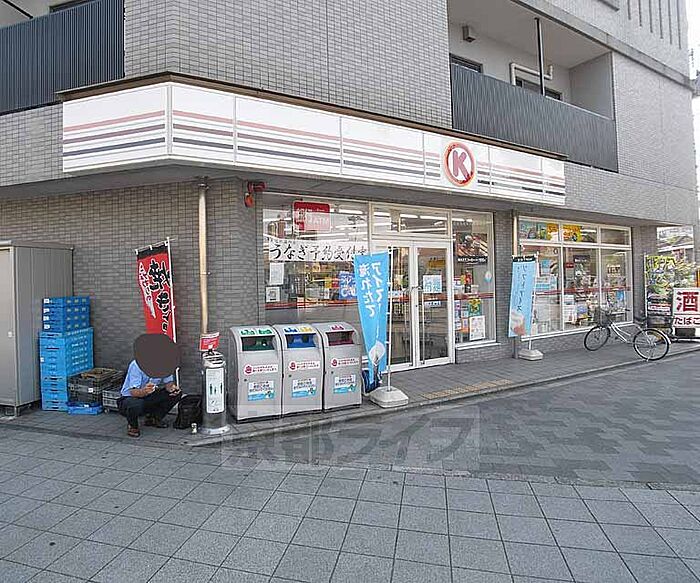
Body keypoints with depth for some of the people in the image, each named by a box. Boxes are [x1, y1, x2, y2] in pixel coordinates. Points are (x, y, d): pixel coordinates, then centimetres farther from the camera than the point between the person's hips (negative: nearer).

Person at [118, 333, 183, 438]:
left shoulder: (164, 363, -12)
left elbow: (168, 382, -4)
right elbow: (133, 392, -33)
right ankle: (132, 425, -4)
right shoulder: (136, 365, -27)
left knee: (177, 393, -14)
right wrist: (144, 391, -57)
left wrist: (171, 387, -29)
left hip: (149, 399, 5)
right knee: (136, 405, -40)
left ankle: (154, 418, 7)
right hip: (129, 399, -5)